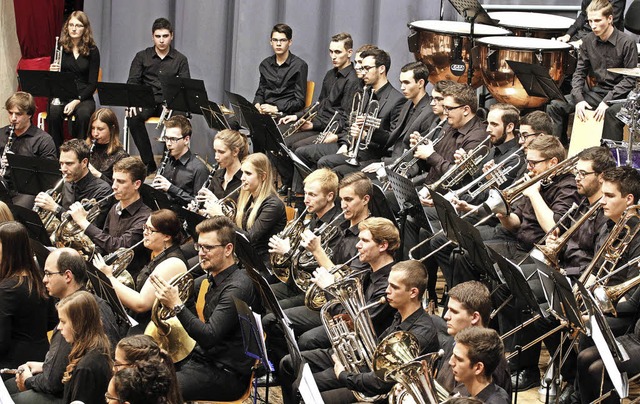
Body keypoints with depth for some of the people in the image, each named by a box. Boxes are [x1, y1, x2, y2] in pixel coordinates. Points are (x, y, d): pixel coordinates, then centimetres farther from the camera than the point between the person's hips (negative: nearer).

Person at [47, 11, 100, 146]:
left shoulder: (92, 50, 2)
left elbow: (93, 83, -2)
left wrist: (77, 101, -17)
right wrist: (51, 72, -13)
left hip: (83, 97, -1)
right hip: (61, 95, 1)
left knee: (83, 114, -35)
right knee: (53, 113, -32)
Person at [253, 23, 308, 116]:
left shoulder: (299, 66, 1)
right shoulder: (265, 65, 17)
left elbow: (299, 101, -2)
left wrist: (276, 108, -12)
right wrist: (257, 104, 2)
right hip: (265, 112, 5)